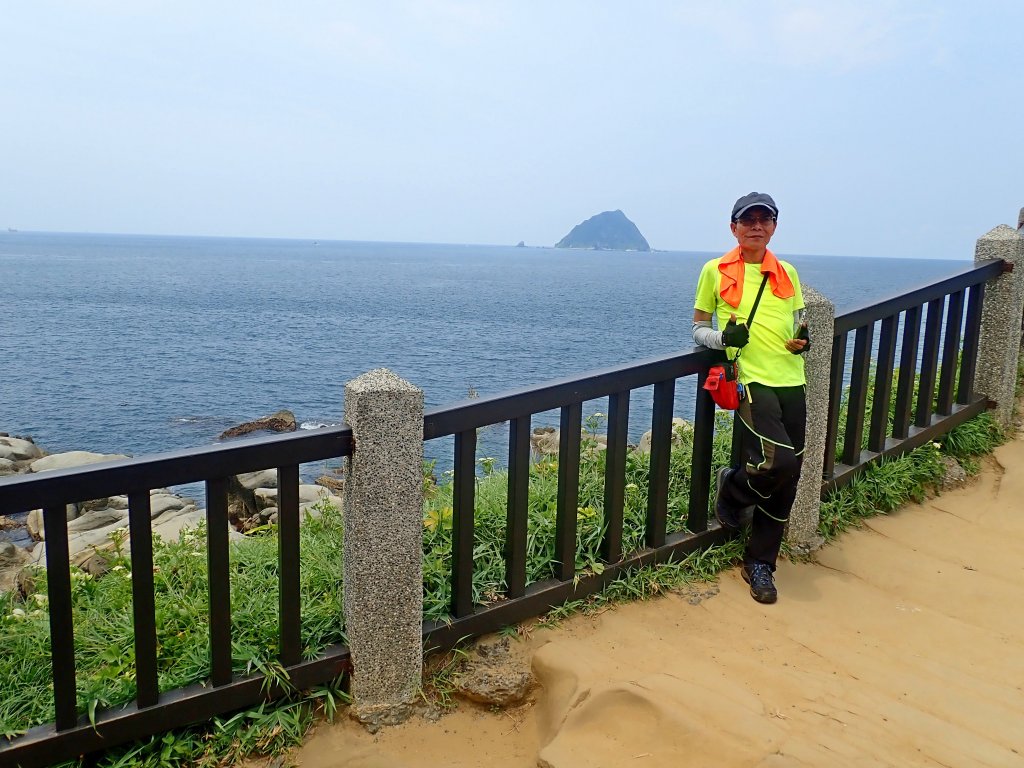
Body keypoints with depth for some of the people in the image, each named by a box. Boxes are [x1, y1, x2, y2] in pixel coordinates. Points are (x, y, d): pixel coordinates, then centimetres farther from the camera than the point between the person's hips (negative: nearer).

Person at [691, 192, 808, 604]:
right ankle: (732, 487, 12)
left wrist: (803, 341, 0)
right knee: (780, 461, -23)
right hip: (751, 380, -5)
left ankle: (760, 564, 21)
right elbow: (698, 328, 9)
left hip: (791, 381, 5)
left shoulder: (787, 273, 14)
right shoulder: (716, 271, 4)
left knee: (787, 480, 5)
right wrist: (723, 338, -13)